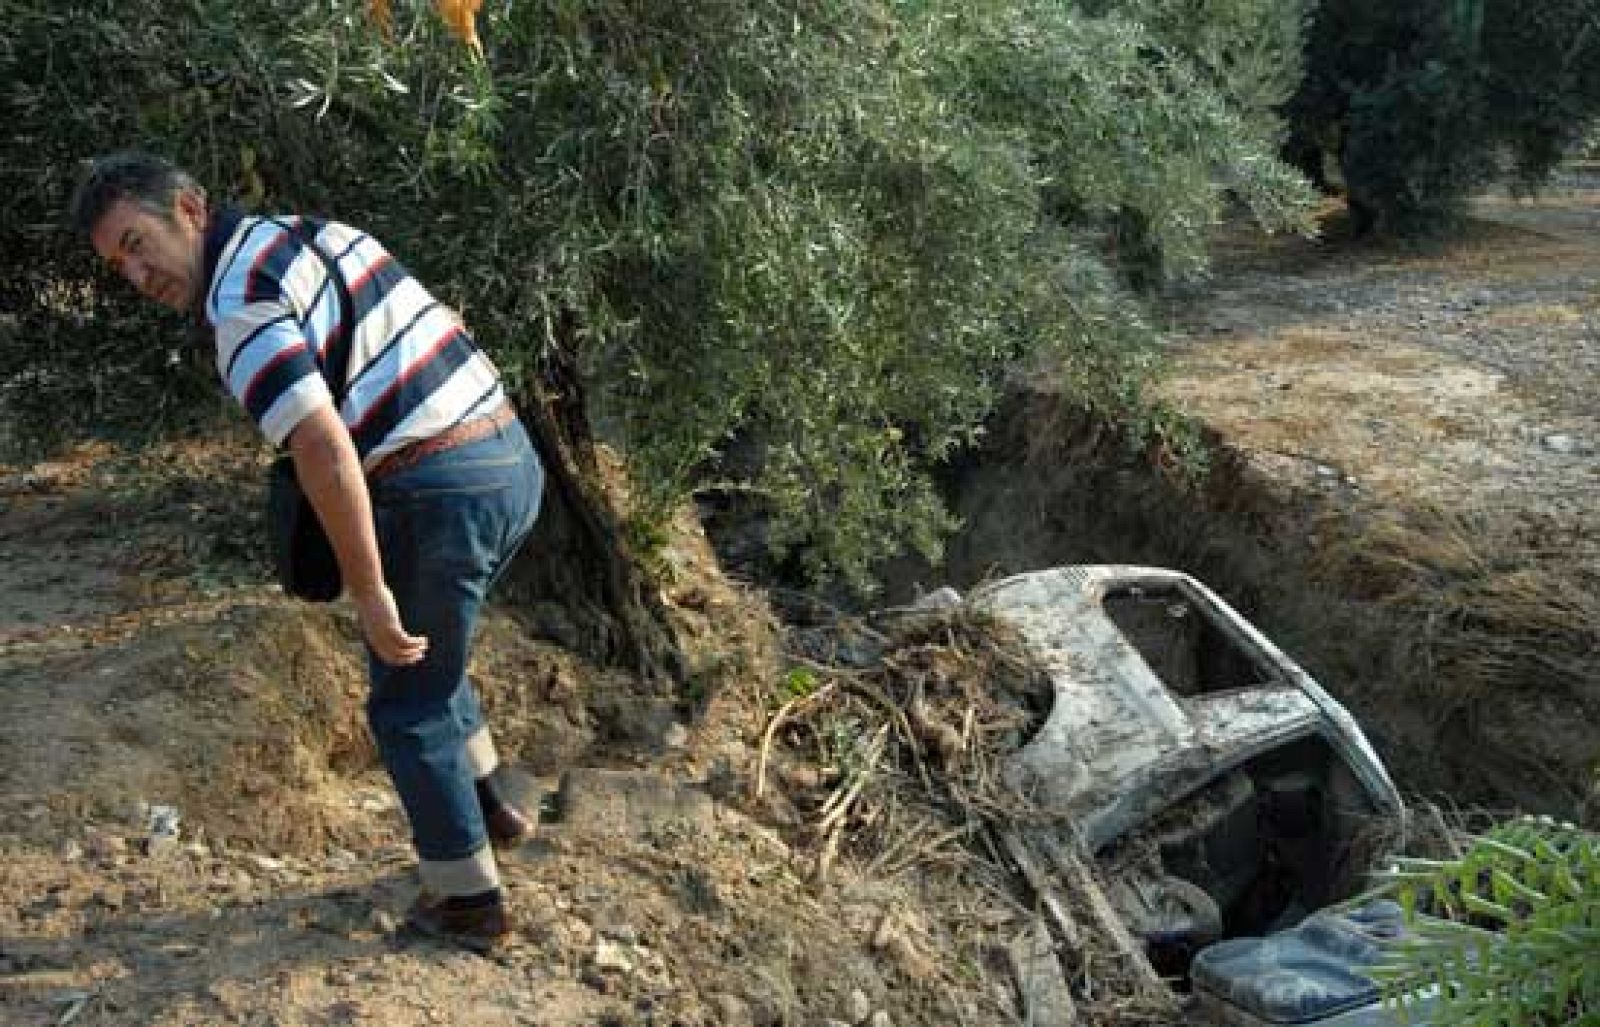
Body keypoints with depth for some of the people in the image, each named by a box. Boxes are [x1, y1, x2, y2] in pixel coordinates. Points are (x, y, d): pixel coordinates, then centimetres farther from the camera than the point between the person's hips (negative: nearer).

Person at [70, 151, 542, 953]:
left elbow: (324, 447, -24)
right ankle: (490, 804, 39)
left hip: (441, 491, -8)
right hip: (514, 461, 9)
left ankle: (467, 899, 23)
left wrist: (367, 588, -17)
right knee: (423, 648, 30)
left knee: (407, 705, 11)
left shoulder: (240, 306, -11)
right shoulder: (315, 231, 15)